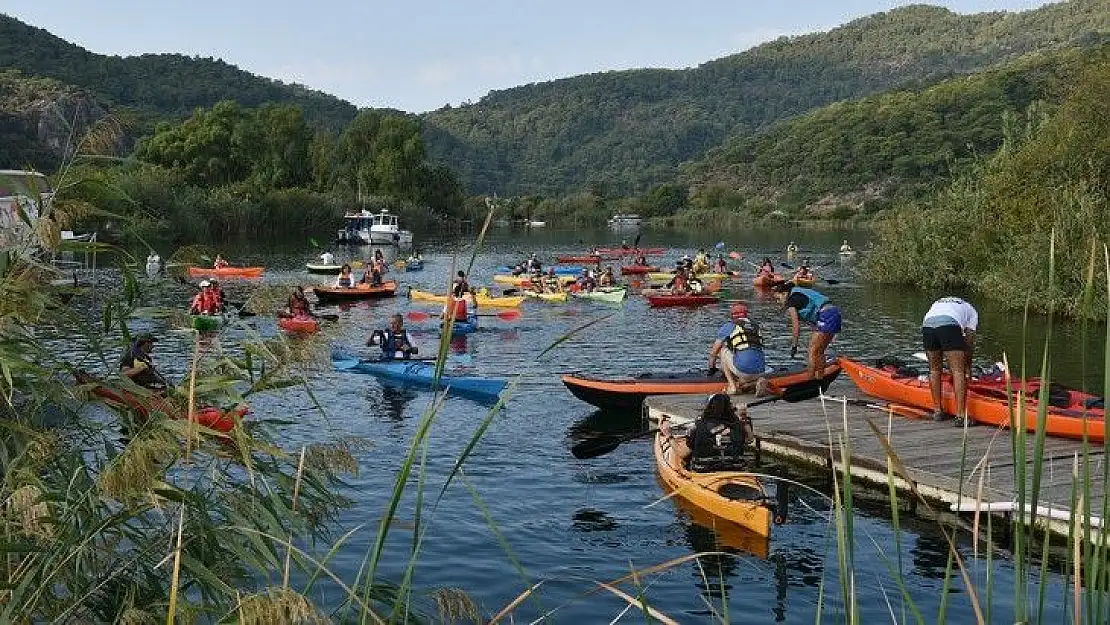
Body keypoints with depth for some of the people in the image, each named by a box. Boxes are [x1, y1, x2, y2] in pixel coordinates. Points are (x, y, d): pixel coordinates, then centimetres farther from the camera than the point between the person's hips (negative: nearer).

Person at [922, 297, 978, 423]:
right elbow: (969, 341, 26)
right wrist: (968, 367, 35)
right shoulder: (972, 311, 33)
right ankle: (960, 415, -3)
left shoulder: (937, 303, 44)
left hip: (927, 324, 4)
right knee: (958, 371, 1)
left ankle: (937, 411, 24)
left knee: (934, 369, 19)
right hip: (949, 325, -4)